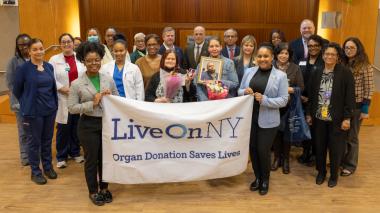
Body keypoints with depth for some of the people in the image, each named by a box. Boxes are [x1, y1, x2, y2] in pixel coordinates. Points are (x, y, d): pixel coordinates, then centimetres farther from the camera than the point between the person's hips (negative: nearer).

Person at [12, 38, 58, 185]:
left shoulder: (49, 66, 3)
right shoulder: (23, 68, -11)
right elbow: (16, 90, -2)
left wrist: (54, 104, 10)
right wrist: (27, 104, 8)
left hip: (50, 110, 5)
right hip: (33, 112, -4)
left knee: (47, 140, 15)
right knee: (34, 142, 7)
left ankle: (48, 167, 31)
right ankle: (35, 172, 20)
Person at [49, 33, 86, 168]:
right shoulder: (54, 59, 2)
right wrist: (63, 88, -14)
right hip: (63, 99, -2)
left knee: (76, 127, 11)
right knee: (63, 129, 3)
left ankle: (75, 153, 28)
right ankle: (61, 157, 16)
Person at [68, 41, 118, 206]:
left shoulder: (109, 79, 1)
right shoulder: (77, 84, -9)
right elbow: (72, 108, -10)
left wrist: (110, 97, -11)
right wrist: (92, 103, -19)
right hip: (88, 125, -3)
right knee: (91, 159, 9)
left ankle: (104, 188, 33)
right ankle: (93, 191, 27)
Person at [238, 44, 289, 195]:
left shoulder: (280, 76, -5)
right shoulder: (249, 72, 6)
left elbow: (283, 100, -8)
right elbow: (239, 91, 11)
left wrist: (264, 99, -22)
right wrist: (245, 92, -12)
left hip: (267, 121, -3)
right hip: (249, 117, 4)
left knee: (263, 151, 1)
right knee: (252, 149, 11)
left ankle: (265, 180, 25)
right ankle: (257, 177, 32)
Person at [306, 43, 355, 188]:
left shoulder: (345, 73, -7)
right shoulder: (316, 73, 5)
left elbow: (350, 97, -9)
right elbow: (311, 95, 9)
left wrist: (347, 117, -12)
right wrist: (309, 114, 7)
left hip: (337, 119, -3)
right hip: (319, 117, 3)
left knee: (335, 148, 7)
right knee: (319, 146, 12)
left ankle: (334, 175, 26)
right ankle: (321, 172, 31)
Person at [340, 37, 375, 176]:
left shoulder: (365, 67, -9)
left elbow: (369, 89, -10)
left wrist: (365, 109, -13)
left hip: (356, 107, -4)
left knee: (351, 137, 7)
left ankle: (350, 165, 22)